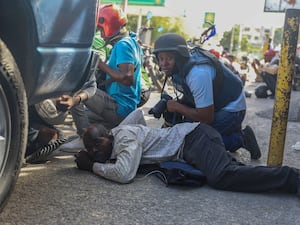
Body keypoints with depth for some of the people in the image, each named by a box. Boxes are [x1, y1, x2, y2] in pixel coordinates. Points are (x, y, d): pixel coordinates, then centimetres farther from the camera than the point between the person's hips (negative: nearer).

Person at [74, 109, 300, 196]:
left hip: (194, 137, -11)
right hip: (189, 138, 11)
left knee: (222, 177, -30)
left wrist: (93, 166, -16)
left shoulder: (125, 136, -16)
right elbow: (138, 113, 33)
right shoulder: (118, 131, 13)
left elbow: (124, 174, -33)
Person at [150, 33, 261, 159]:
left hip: (232, 109, -9)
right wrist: (166, 104, -8)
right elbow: (189, 98, 10)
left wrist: (177, 107, -19)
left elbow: (207, 117, -29)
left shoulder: (198, 74, -34)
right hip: (214, 105, 9)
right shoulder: (178, 67, -5)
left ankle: (240, 139, -2)